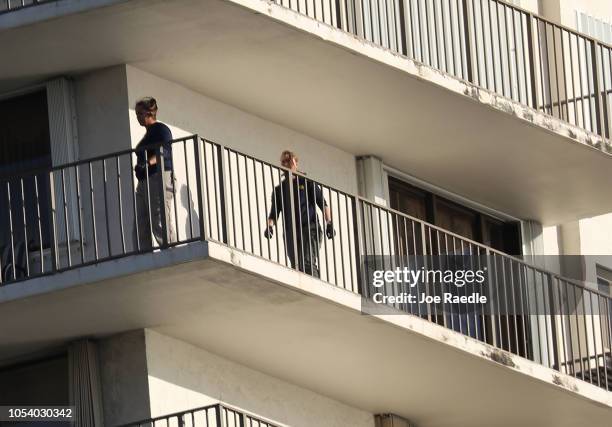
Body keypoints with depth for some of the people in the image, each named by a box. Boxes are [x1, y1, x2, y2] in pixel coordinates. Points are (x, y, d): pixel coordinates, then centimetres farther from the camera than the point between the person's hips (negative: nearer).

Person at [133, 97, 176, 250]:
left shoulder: (161, 129, -3)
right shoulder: (147, 134, 24)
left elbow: (163, 152, -20)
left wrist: (148, 163, -35)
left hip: (159, 179, -10)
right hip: (144, 182, 10)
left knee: (160, 223, -16)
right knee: (140, 227, 1)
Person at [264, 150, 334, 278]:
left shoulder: (307, 182, 12)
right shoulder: (279, 189, 18)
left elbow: (323, 204, 7)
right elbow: (274, 213, 13)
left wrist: (329, 223, -6)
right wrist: (270, 226, -9)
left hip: (309, 229, -4)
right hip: (290, 232, 4)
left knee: (308, 263, -21)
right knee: (297, 267, -1)